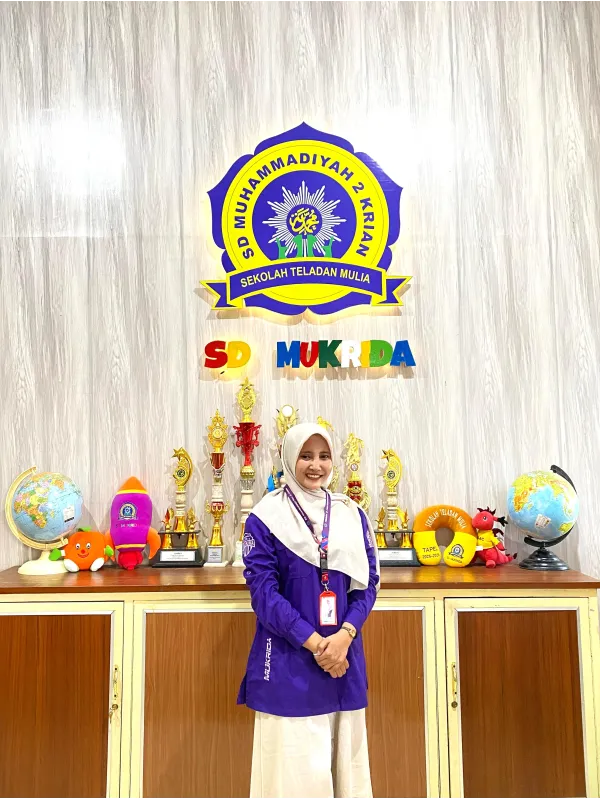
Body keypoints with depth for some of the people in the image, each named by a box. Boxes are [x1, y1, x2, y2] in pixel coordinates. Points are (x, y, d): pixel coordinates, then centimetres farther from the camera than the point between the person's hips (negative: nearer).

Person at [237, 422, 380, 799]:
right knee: (295, 764, 1)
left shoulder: (352, 514, 6)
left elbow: (368, 582, 4)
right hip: (288, 660, -3)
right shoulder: (265, 518, -6)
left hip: (343, 655, 4)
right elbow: (263, 592, -9)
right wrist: (315, 643, -14)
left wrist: (344, 635, -12)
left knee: (345, 757, 12)